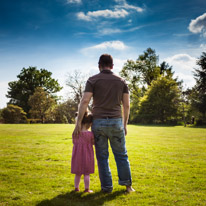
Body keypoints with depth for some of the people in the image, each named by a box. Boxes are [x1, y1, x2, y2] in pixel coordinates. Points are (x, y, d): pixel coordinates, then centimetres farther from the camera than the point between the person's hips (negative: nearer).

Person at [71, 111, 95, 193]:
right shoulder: (90, 134, -16)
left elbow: (74, 142, 6)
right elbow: (93, 143, -2)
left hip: (77, 155, 3)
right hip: (87, 156, -3)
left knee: (78, 173, 16)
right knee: (86, 173, 7)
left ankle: (76, 187, 23)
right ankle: (87, 188, 10)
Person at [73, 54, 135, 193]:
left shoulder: (93, 80, -1)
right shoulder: (121, 81, 6)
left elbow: (85, 101, -12)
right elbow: (126, 105, 4)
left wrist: (78, 123, -11)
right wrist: (125, 125, 13)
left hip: (98, 122, -1)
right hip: (116, 122, 1)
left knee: (102, 157, 9)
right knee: (121, 154, 14)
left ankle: (107, 186, 12)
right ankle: (126, 183, 15)